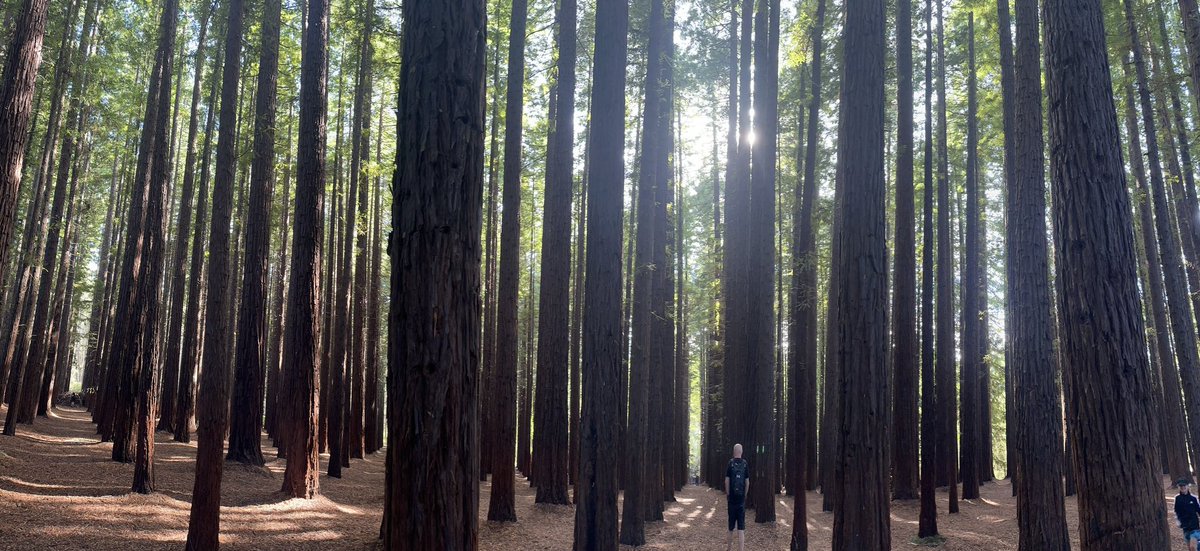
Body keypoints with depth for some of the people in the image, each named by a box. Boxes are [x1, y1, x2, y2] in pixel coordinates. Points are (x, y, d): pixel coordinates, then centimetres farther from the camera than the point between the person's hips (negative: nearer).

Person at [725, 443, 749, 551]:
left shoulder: (730, 463, -5)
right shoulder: (745, 464, -2)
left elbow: (727, 481, -6)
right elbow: (747, 482, -1)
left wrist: (726, 496, 4)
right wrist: (745, 495, 12)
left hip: (732, 498, 0)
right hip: (741, 498, 0)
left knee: (731, 525, 13)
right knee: (741, 526, -2)